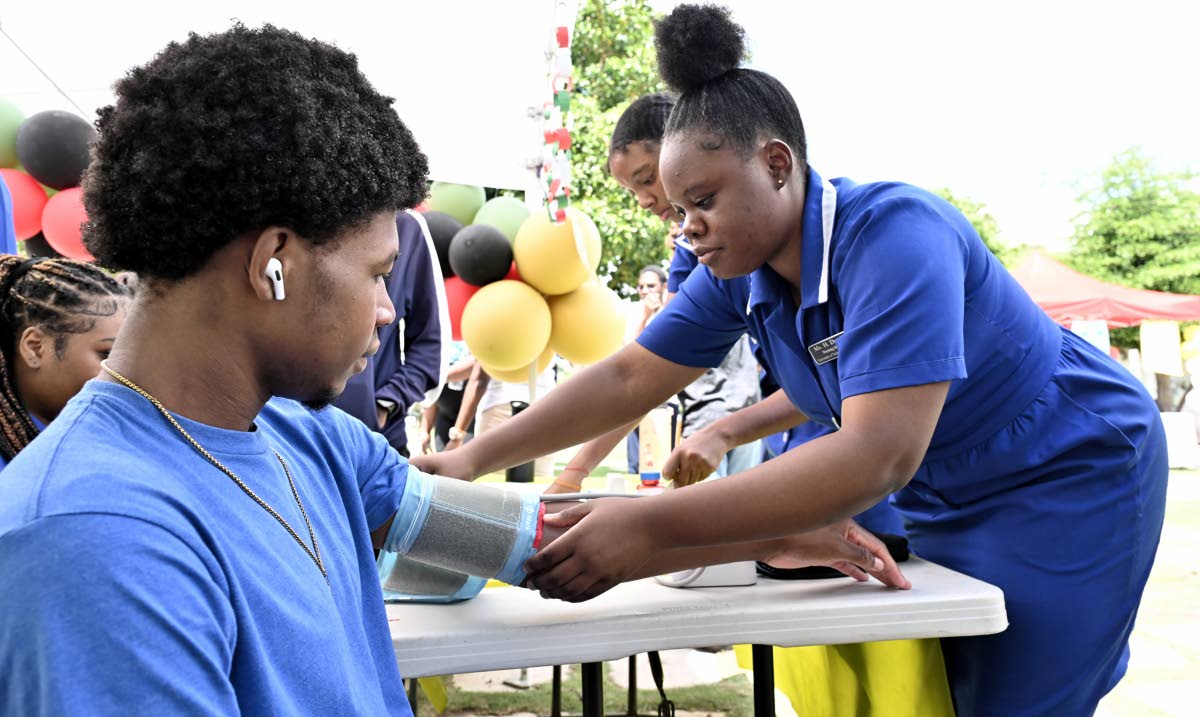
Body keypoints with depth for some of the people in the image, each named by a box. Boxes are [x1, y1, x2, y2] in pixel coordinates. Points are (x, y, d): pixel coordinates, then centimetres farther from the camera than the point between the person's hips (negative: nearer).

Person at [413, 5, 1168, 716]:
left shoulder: (893, 234, -31)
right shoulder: (738, 271, -8)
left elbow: (879, 456, -41)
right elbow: (627, 379, -3)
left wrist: (650, 526, -46)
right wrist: (474, 460, -11)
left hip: (1067, 483, -7)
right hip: (947, 502, 7)